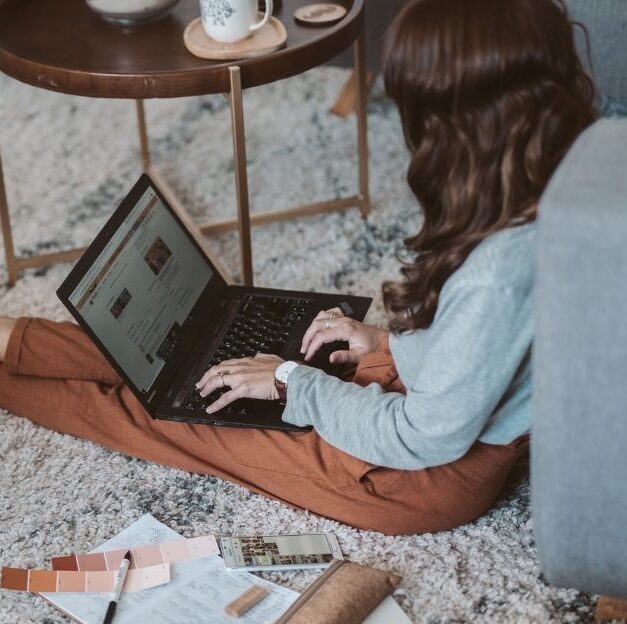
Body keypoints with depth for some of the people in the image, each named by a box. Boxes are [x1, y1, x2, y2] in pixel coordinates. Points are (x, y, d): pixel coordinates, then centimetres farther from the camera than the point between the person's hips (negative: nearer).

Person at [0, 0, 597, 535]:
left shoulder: (503, 267, -38)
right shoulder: (547, 198, -11)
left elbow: (428, 438, -26)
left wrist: (294, 382, -14)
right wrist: (393, 343, 6)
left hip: (431, 472, -7)